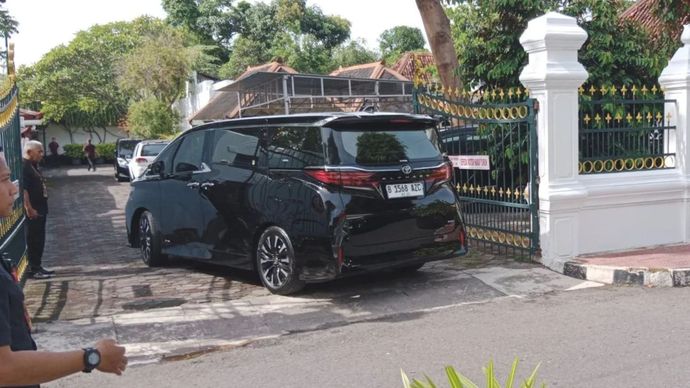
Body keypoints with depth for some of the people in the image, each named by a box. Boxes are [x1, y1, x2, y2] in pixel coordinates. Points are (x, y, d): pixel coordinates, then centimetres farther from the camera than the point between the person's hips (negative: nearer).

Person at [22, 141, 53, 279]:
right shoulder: (24, 166, -16)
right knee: (34, 240, -4)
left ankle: (37, 266, 23)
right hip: (33, 211, -10)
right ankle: (33, 269, 2)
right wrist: (29, 209, -26)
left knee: (39, 239, 14)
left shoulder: (33, 166, 15)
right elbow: (23, 190, -23)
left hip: (40, 209, 10)